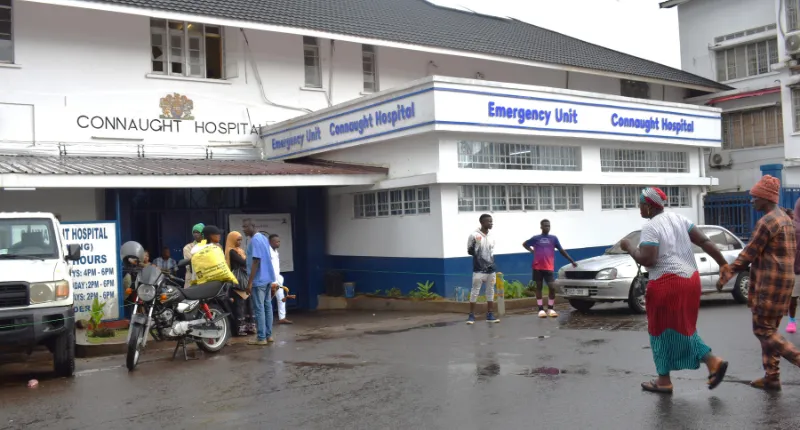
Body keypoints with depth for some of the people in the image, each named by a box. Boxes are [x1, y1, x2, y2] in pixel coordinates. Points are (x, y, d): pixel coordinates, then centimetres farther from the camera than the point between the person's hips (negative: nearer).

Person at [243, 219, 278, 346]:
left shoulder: (254, 241, -15)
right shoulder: (264, 238, 14)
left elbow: (256, 261, -21)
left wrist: (250, 282, -19)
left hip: (258, 280, -9)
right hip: (268, 278, 9)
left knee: (259, 309, -5)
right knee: (267, 307, 11)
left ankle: (261, 338, -2)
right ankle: (268, 335, 16)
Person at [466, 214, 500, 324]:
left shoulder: (491, 237, 10)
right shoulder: (474, 235, -9)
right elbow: (469, 251, -2)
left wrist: (492, 264, 15)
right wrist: (476, 253, -16)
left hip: (491, 269, 6)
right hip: (479, 270, -6)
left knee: (490, 292, 8)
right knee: (475, 292, -2)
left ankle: (490, 315, 15)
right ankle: (471, 315, 5)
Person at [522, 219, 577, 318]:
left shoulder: (553, 238, 9)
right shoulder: (536, 238, 6)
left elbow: (561, 251, 10)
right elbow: (524, 244, 19)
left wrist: (572, 261, 6)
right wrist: (532, 251, 4)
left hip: (549, 267, 1)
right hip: (537, 267, 0)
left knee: (552, 287, -8)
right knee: (539, 287, 4)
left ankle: (550, 309, 6)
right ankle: (541, 309, 9)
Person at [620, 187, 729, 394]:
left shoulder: (650, 228, -13)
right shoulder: (678, 218, 11)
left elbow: (647, 260, -21)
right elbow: (704, 241, 7)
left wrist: (629, 247, -5)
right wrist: (723, 264, 9)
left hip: (667, 283, -8)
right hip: (689, 279, 8)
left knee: (663, 330, 5)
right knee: (683, 329, 20)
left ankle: (664, 380, 13)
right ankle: (713, 361, 7)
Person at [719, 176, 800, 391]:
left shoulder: (766, 222, -16)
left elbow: (748, 254, -15)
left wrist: (726, 274, -7)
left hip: (769, 284, -10)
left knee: (762, 330, -3)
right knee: (769, 329, 13)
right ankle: (772, 377, 15)